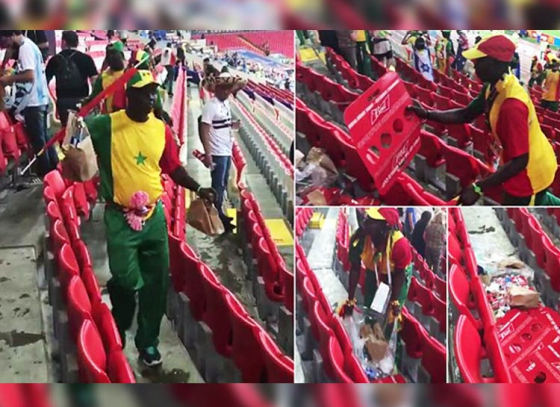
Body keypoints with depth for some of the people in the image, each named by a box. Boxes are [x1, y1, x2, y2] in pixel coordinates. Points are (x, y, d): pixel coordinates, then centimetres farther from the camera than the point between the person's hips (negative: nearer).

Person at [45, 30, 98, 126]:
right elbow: (95, 80, -8)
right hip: (81, 100, -2)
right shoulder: (85, 58, 0)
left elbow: (45, 81, 7)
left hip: (62, 101, 2)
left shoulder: (55, 59, 6)